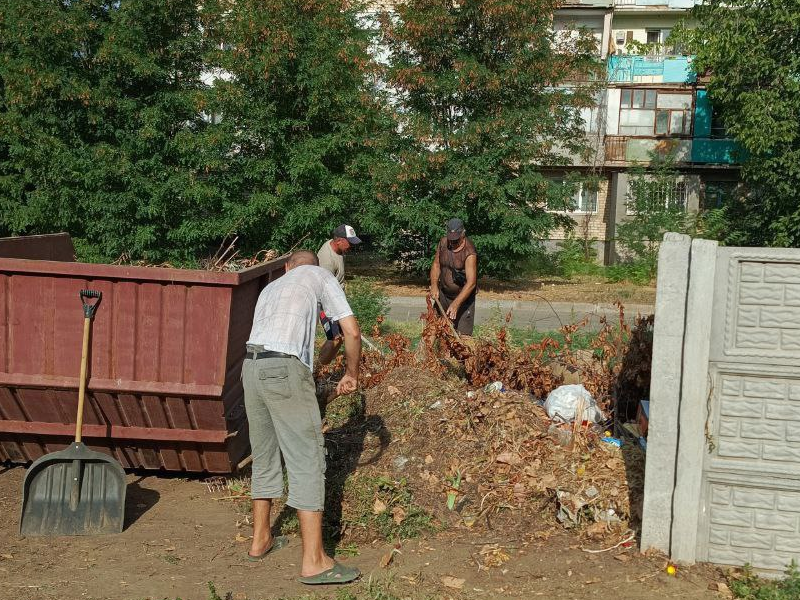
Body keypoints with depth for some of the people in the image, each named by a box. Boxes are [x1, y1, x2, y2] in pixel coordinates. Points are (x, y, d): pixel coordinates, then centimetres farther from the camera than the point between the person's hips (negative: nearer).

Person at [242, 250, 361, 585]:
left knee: (264, 457, 21)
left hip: (251, 367, 7)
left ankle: (260, 540, 33)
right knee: (307, 460, -3)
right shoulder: (319, 275, 14)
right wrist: (352, 373, 19)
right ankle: (314, 562, -3)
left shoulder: (270, 288, 31)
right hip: (285, 370, -7)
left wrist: (323, 355, 46)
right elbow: (352, 331, 5)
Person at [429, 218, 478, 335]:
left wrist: (456, 304, -35)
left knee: (462, 334, -8)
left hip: (463, 296, -6)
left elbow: (471, 283, -29)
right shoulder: (443, 243, -5)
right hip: (443, 294, 6)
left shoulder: (469, 253, -24)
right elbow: (436, 265, 7)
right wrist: (434, 285, -9)